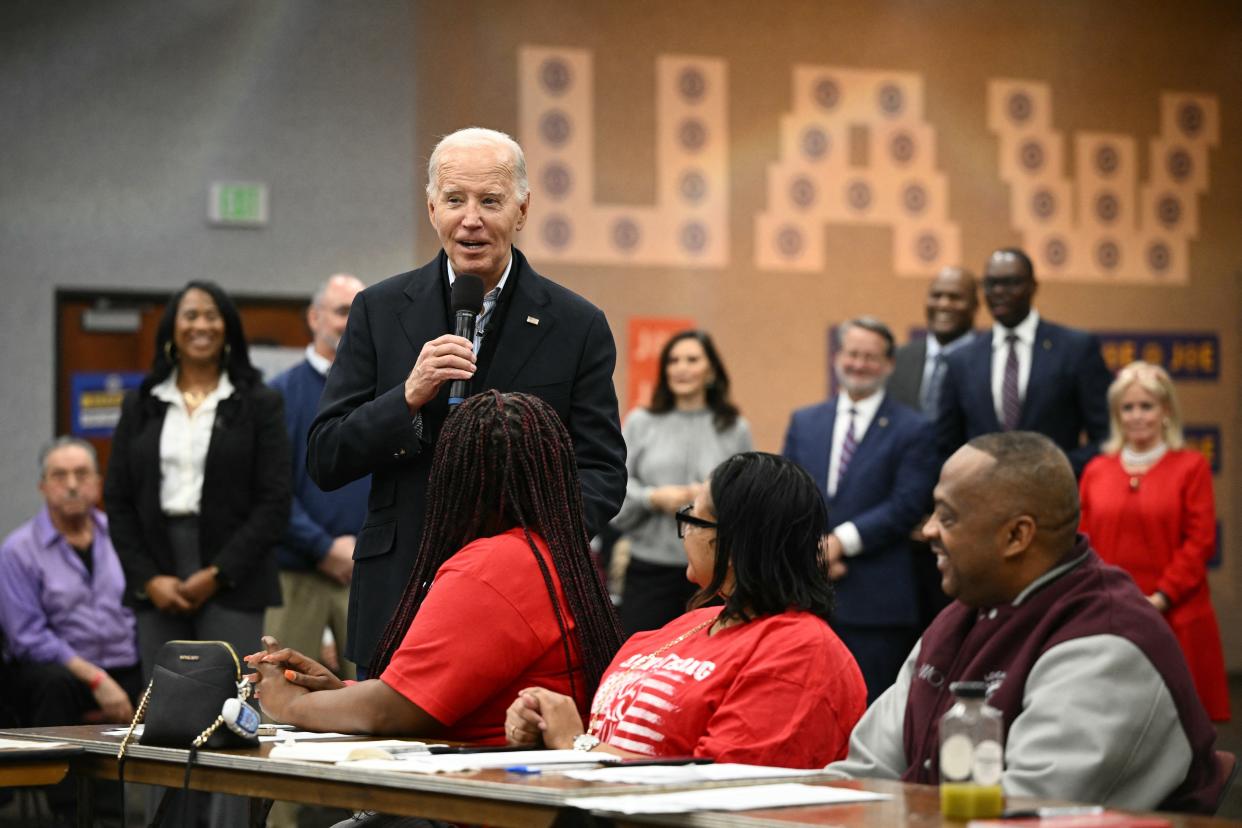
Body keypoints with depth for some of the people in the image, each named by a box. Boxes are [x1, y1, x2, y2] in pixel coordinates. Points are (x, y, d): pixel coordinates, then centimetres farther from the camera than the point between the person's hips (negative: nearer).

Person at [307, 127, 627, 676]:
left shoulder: (578, 326, 3)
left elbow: (602, 471, 3)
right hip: (400, 599, 1)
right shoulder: (381, 311, 7)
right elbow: (324, 462, 4)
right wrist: (409, 398, -13)